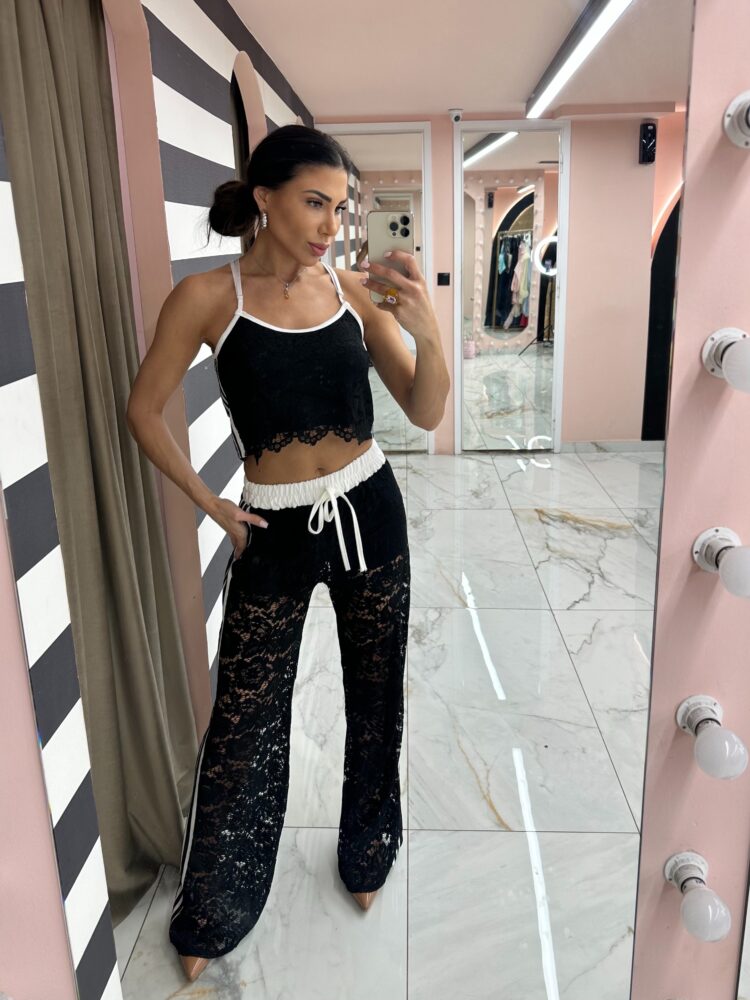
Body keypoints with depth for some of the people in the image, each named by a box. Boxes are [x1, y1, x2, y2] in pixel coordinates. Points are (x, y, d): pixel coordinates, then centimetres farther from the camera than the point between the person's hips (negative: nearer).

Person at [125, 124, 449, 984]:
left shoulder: (354, 291, -2)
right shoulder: (208, 297, -9)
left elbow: (427, 415, -3)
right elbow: (144, 411, 1)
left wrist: (427, 333, -21)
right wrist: (208, 503, 0)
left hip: (370, 514, 3)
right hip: (274, 531, -2)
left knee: (376, 697, 16)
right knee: (245, 721, 7)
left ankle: (367, 856, 44)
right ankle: (210, 912, 33)